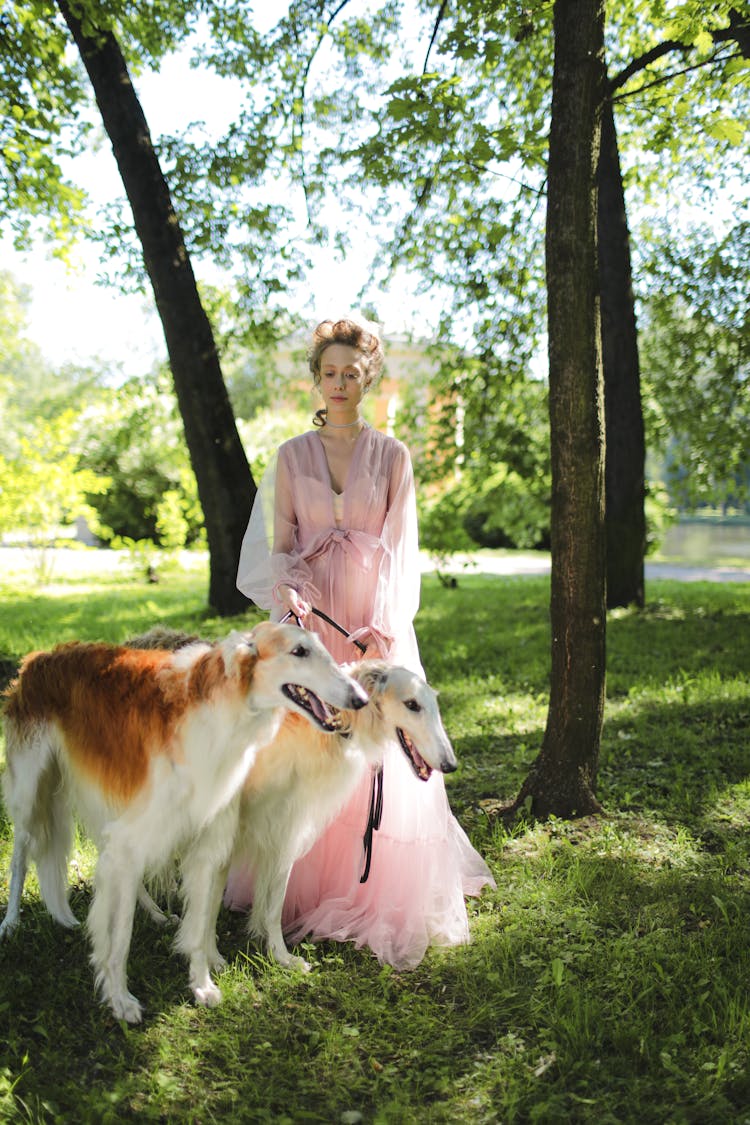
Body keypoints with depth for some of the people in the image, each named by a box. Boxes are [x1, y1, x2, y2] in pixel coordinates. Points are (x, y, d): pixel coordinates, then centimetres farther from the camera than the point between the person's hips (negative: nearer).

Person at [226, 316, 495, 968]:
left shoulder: (392, 456, 4)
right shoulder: (292, 456, 7)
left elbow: (401, 547, 0)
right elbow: (279, 544, 4)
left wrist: (382, 623, -13)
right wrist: (288, 590, -18)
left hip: (377, 620, -1)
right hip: (310, 618, 1)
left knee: (380, 752, -2)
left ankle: (380, 891, 13)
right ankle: (303, 886, 18)